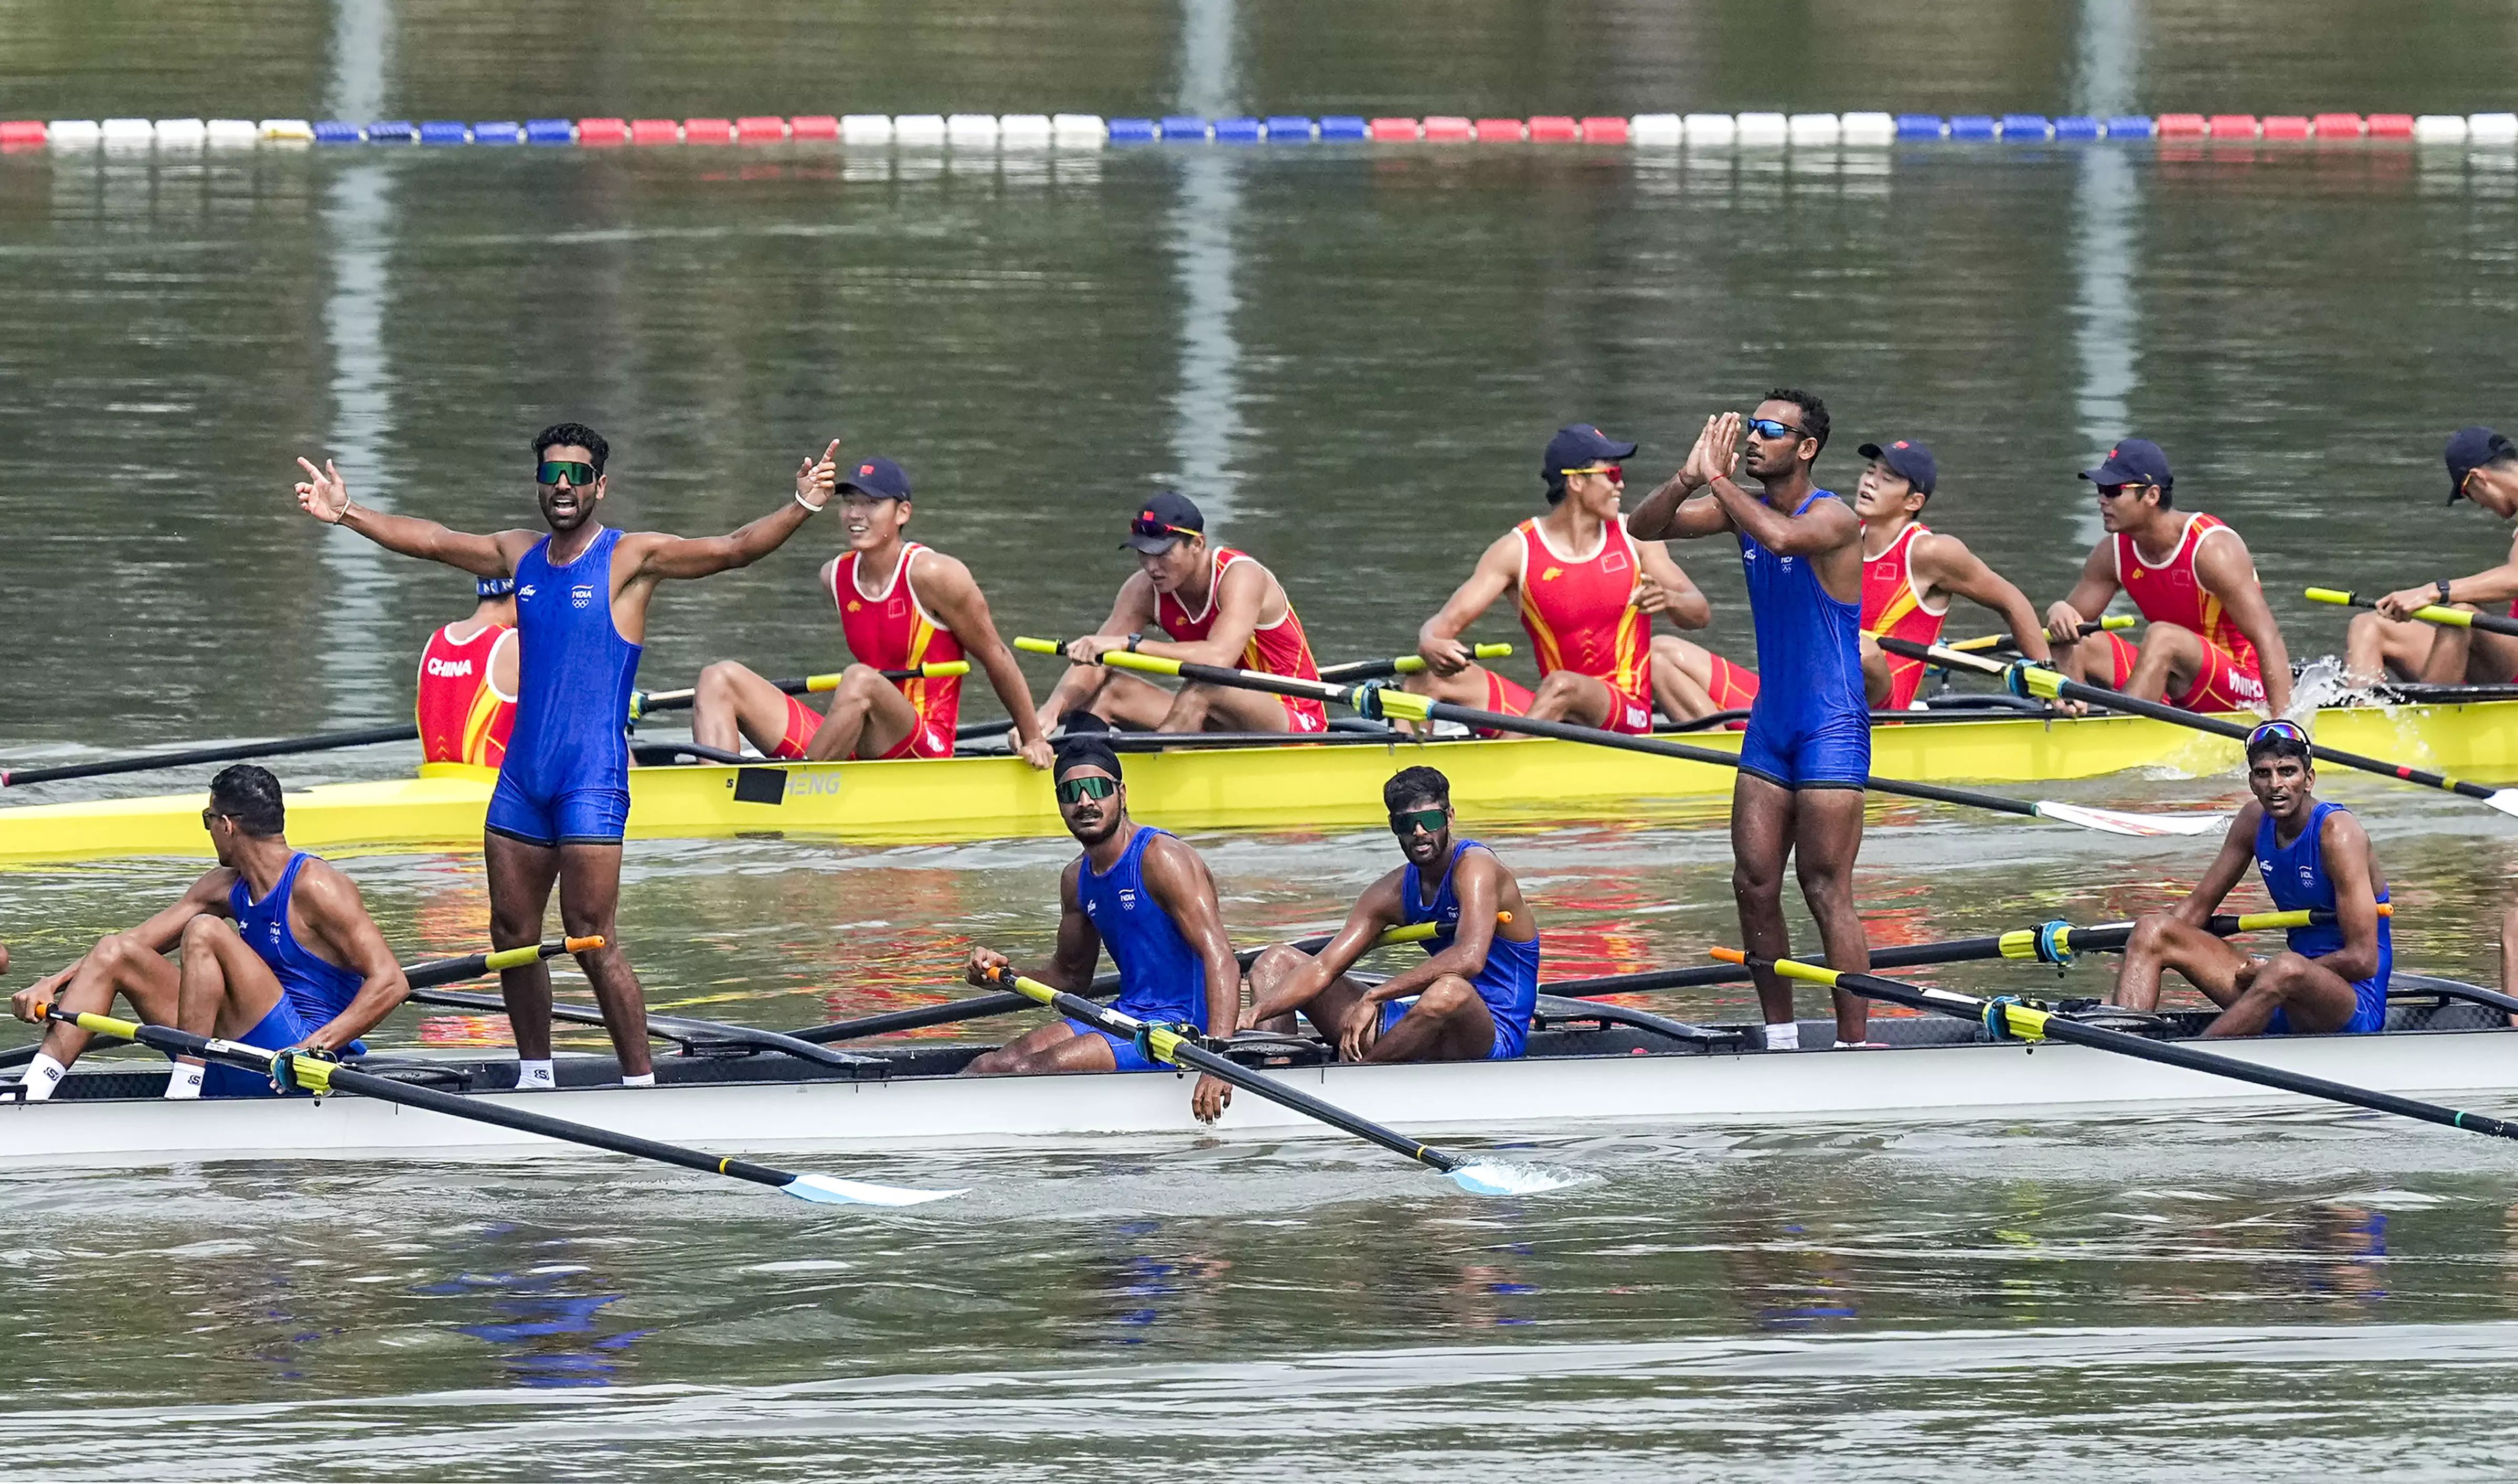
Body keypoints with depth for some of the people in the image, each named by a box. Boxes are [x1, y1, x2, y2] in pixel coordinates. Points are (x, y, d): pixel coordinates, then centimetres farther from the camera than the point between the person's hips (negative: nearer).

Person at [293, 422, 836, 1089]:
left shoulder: (630, 559, -6)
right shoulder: (522, 555, 12)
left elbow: (732, 550, -16)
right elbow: (431, 540, 24)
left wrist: (800, 509, -31)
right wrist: (346, 515, 26)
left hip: (592, 777, -7)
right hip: (523, 776, 7)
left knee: (592, 939, -11)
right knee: (513, 934, 10)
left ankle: (641, 1081, -7)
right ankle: (535, 1073, 22)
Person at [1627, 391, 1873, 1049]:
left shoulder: (1832, 518, -15)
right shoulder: (1743, 504, 6)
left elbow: (1781, 536, -38)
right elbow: (1645, 527, 0)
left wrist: (1718, 478, -27)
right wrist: (1690, 478, -18)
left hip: (1832, 729, -7)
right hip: (1771, 723, 7)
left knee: (1826, 890, -9)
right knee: (1754, 884, 5)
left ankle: (1854, 1045, -6)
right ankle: (1780, 1039, 14)